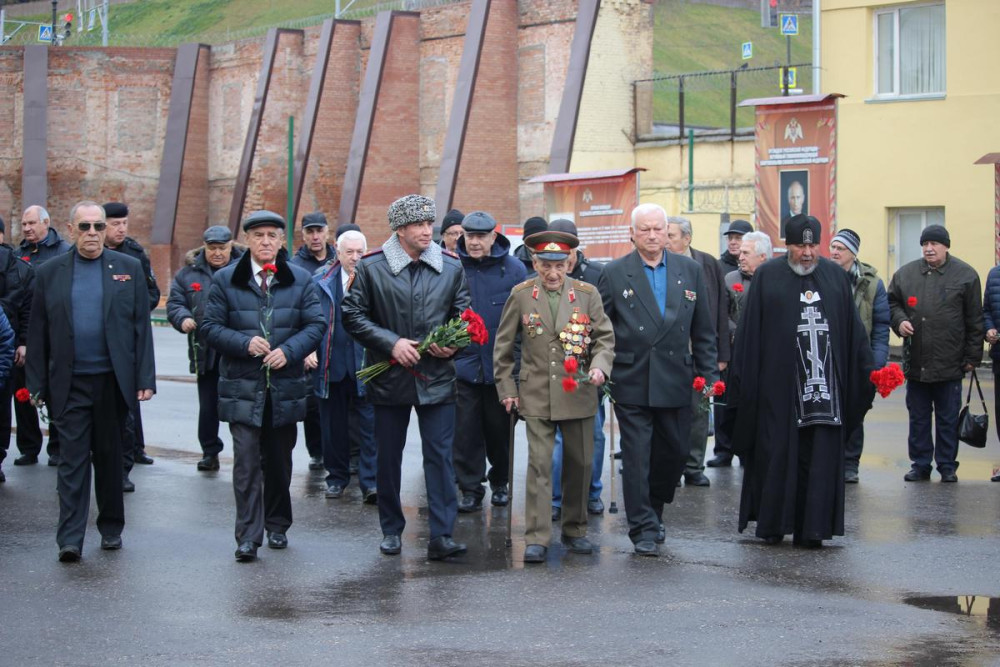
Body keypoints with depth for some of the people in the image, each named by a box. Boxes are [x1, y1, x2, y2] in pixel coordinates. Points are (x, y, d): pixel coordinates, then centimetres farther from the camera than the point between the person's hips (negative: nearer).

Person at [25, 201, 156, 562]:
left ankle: (111, 528, 23)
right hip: (70, 383, 0)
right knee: (72, 459, -3)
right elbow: (38, 333, 5)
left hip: (113, 382, 0)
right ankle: (70, 539, -5)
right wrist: (36, 384, 0)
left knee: (110, 457, 11)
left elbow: (141, 326, 2)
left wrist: (145, 379, -4)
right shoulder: (50, 273, 5)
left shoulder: (129, 268, 4)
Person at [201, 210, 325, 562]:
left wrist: (289, 351, -14)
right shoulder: (225, 279, 3)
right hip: (242, 386, -2)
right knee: (247, 461, -9)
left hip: (286, 384, 2)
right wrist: (245, 343, -16)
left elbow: (316, 324, 2)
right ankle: (248, 537, -9)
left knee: (279, 461, 13)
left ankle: (277, 526, 28)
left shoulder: (300, 279, 6)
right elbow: (211, 326, 0)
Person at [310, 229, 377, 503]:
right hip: (331, 365, 2)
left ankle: (370, 482, -4)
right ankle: (337, 477, 25)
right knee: (333, 425, 11)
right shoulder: (321, 282, 6)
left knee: (370, 424, -6)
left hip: (366, 365, -2)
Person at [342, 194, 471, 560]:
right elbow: (353, 315, -2)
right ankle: (391, 530, 23)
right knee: (388, 458, 10)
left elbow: (464, 316, 10)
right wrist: (390, 342, -14)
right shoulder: (371, 267, -3)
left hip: (436, 377, 0)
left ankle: (441, 536, -5)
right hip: (390, 378, 0)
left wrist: (453, 344, -10)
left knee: (440, 456, -5)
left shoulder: (451, 267, 3)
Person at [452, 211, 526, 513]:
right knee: (466, 430, 0)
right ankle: (471, 489, 9)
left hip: (501, 365, 0)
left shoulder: (513, 269, -2)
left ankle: (500, 482, 31)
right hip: (463, 364, 0)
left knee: (499, 428, 12)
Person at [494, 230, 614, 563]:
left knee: (580, 464, 9)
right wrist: (506, 388, 4)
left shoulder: (587, 294, 1)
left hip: (578, 394, 2)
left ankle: (575, 530, 25)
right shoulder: (521, 295, 0)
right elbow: (503, 345, 8)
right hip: (537, 395, -2)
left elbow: (605, 337, 6)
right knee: (539, 464, -8)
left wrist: (599, 366, -14)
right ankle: (536, 539, -6)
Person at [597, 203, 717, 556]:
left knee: (675, 453, 10)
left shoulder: (690, 270, 8)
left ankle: (653, 512, 31)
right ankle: (643, 529, 4)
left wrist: (708, 374, 6)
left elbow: (703, 330, 11)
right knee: (637, 457, -3)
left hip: (675, 381, 3)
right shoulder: (614, 273, 1)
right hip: (632, 381, -3)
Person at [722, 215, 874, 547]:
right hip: (778, 384, -2)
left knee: (821, 457, 0)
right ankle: (772, 524, 14)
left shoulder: (836, 277, 9)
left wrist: (869, 370, 3)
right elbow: (750, 333, 0)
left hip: (823, 382, 2)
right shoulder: (767, 277, 1)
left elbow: (853, 330, 11)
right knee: (776, 455, 2)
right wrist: (743, 380, -5)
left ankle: (811, 528, 5)